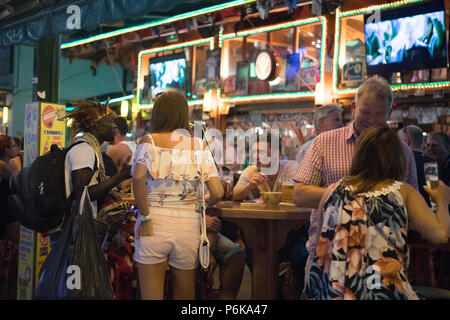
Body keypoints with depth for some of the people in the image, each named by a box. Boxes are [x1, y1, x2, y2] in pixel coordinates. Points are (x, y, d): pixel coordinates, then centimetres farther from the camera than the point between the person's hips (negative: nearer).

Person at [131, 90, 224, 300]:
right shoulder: (200, 146, 3)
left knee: (151, 295, 9)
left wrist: (145, 218, -10)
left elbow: (138, 178, -20)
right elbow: (217, 193, -4)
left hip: (154, 226, -1)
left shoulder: (149, 142, -1)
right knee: (185, 294, 18)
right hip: (188, 226, 2)